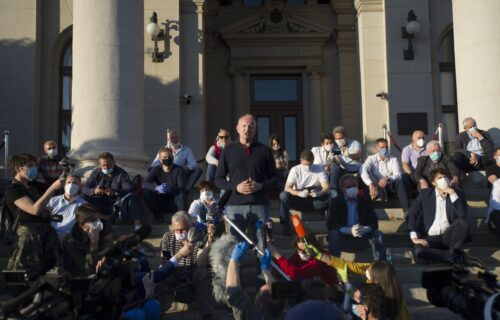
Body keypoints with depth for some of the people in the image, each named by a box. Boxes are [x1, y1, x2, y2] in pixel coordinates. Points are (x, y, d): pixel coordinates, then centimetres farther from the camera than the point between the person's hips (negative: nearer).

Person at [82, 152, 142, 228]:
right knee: (86, 198, -24)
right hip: (102, 203, 2)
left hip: (117, 202, -2)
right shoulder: (95, 173, -2)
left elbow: (129, 190, -19)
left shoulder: (121, 173, -7)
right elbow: (85, 189, -9)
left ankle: (137, 222, -35)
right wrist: (94, 191, -34)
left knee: (131, 197, -30)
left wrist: (115, 192, -39)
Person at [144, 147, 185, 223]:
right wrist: (157, 188, -38)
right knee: (145, 191, -22)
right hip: (160, 202, 3)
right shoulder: (156, 170, 0)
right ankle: (158, 216, -9)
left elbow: (181, 188, -16)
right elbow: (146, 183, -15)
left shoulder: (178, 169, -4)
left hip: (174, 204, -2)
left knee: (181, 194, -31)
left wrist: (170, 189, -38)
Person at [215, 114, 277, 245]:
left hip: (259, 205, 0)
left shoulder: (264, 150, 10)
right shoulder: (228, 150, 10)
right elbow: (219, 179, 9)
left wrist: (261, 186, -9)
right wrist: (235, 187, -9)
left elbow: (274, 178, 12)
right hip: (235, 205, 0)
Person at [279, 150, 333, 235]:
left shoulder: (319, 169, -7)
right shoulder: (295, 170, -9)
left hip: (314, 201, 0)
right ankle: (285, 226, -23)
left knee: (329, 196, -29)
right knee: (283, 195, -30)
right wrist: (299, 193, -39)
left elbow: (326, 187, -14)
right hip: (299, 200, 0)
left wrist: (318, 193, -37)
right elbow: (287, 188, -18)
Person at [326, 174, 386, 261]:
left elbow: (374, 222, -2)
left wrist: (365, 229, -27)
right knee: (334, 234, -33)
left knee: (378, 234, -21)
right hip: (343, 235, -2)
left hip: (362, 235, 2)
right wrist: (349, 231, -30)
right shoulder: (336, 202, -2)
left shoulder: (365, 201, 6)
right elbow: (331, 224, -13)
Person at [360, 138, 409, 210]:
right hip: (377, 187, 0)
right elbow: (363, 172, -19)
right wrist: (371, 185, -36)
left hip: (390, 188, 1)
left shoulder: (393, 159, 5)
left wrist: (387, 179, -34)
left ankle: (407, 211, -36)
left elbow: (398, 175, -12)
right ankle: (379, 193, -40)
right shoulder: (371, 159, 1)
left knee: (399, 181, -32)